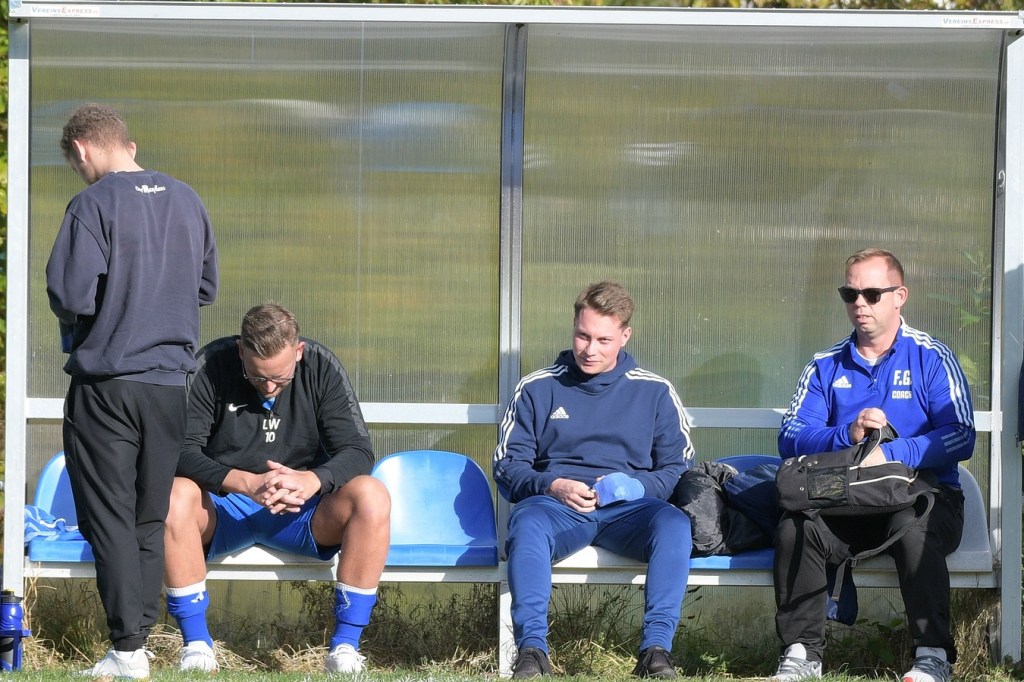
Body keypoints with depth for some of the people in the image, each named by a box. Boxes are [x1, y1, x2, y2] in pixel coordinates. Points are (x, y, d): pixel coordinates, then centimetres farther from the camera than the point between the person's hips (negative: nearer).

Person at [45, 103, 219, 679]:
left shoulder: (94, 205, -12)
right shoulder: (188, 200, 7)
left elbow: (70, 295, -17)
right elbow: (207, 288, 16)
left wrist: (77, 326, 4)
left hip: (107, 380, -5)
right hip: (171, 382, 5)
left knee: (109, 517, -1)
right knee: (152, 518, 12)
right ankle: (140, 635, 12)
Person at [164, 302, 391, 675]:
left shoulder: (321, 368, -7)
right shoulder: (210, 365, -13)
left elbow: (359, 451, -11)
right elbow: (182, 451, -19)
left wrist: (312, 480, -34)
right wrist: (246, 483, -37)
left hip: (300, 512, 2)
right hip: (222, 510, -2)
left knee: (372, 498, -28)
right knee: (174, 496, -35)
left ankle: (345, 646, -20)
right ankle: (197, 646, -25)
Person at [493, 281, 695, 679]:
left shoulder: (655, 392, 16)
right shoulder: (537, 388, 15)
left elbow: (680, 469, 12)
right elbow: (507, 466, 11)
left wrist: (638, 486, -9)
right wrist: (552, 486, -10)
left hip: (628, 511, 1)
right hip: (556, 507, 0)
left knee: (675, 524, -34)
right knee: (527, 521, -37)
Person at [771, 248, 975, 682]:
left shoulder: (932, 359, 3)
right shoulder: (825, 367, 14)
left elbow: (960, 438, -10)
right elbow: (790, 439, 2)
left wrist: (889, 455, -21)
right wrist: (846, 435, -17)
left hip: (921, 495, -3)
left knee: (912, 530, -37)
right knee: (794, 529, -27)